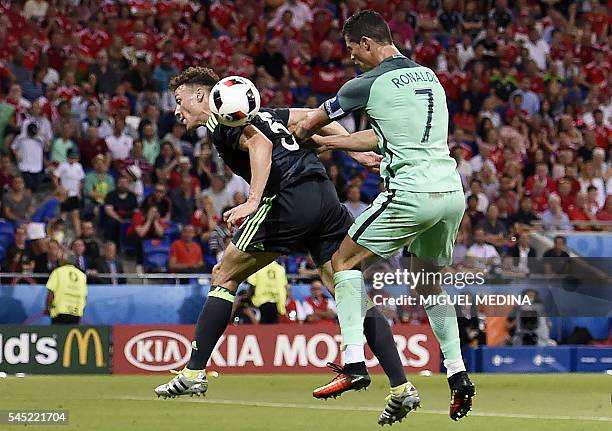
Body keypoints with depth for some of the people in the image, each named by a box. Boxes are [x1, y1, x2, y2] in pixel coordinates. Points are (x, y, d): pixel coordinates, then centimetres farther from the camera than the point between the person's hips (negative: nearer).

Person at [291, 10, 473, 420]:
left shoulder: (370, 84, -4)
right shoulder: (428, 76, 17)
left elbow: (309, 124, 12)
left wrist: (300, 134, 35)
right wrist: (324, 142, 32)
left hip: (411, 194, -7)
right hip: (452, 190, 7)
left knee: (345, 261, 7)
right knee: (428, 279, 23)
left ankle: (354, 362, -6)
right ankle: (458, 373, 12)